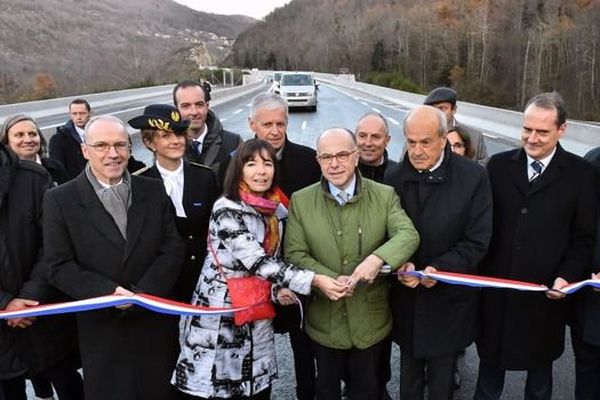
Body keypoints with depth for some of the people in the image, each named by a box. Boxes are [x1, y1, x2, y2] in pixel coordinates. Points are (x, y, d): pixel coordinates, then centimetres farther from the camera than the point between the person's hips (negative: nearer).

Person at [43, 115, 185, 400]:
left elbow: (173, 249, -1)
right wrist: (108, 292, -20)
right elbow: (59, 266, -7)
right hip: (102, 329, -2)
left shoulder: (153, 190, 3)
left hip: (156, 321, 2)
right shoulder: (60, 200, -4)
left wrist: (142, 292, -15)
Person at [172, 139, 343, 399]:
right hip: (220, 312, -6)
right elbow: (256, 261, -26)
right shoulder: (226, 209, -18)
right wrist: (315, 280, -29)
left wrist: (279, 287, -5)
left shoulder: (278, 210, 3)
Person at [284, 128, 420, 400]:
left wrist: (378, 257, -38)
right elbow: (294, 254, -8)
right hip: (324, 319, 0)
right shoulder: (301, 201, -6)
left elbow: (408, 235, -19)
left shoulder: (385, 196, -6)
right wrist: (329, 280, -24)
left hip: (370, 318, 0)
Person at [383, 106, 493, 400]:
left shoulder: (473, 177, -12)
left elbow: (477, 241, -11)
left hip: (448, 301, -2)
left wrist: (439, 268, -21)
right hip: (406, 298, 3)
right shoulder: (394, 177, -3)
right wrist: (400, 264, -17)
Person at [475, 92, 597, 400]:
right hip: (495, 288, 1)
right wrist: (477, 273, -6)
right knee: (490, 357, 17)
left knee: (540, 362, 19)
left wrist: (567, 277, -15)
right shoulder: (499, 165, 1)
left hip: (546, 292, -1)